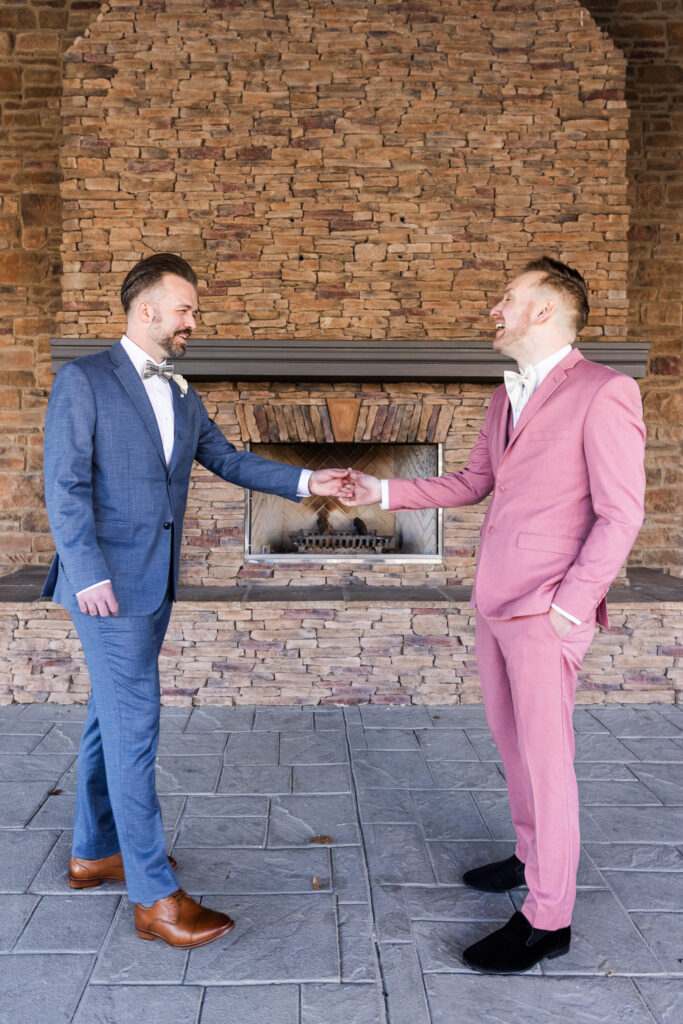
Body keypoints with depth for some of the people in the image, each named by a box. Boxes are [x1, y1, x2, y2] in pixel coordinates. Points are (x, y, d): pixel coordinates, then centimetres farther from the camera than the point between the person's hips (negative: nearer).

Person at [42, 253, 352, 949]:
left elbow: (227, 459, 16)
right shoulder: (83, 381, -8)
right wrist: (90, 576, -17)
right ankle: (154, 895, 3)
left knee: (110, 720, 17)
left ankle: (94, 853, 32)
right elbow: (64, 485, -13)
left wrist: (304, 481, 4)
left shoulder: (181, 396, 15)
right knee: (134, 727, -6)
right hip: (108, 584, -8)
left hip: (154, 585, 8)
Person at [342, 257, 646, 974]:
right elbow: (472, 483, 20)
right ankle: (532, 856, 39)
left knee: (545, 755, 1)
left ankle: (547, 918, 15)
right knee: (510, 740, 19)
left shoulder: (603, 392, -12)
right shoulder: (505, 397, 13)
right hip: (495, 603, 8)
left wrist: (570, 605, -16)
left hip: (546, 612, -8)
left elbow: (620, 513, -15)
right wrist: (385, 492, 14)